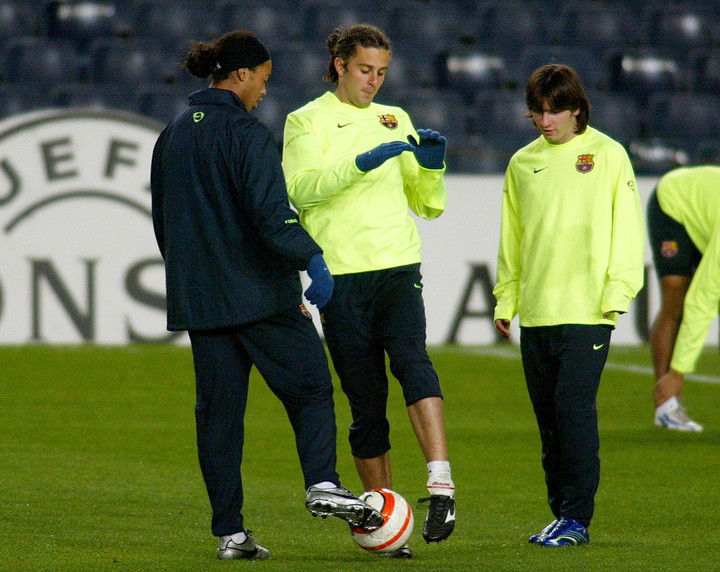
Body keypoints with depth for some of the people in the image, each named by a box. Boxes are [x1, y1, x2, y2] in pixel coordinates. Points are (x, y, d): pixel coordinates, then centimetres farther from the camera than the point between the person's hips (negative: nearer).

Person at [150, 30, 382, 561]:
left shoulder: (173, 135, 14)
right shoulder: (246, 134, -10)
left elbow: (162, 220, 21)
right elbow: (271, 210, -22)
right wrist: (311, 259, -26)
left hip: (199, 298, 6)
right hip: (259, 294, -6)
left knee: (218, 410, 6)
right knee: (310, 384, 2)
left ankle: (230, 532, 4)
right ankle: (323, 485, -18)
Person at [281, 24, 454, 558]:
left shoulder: (395, 120, 18)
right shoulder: (307, 121, 6)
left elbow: (427, 204, 21)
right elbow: (301, 188, -13)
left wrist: (432, 167, 0)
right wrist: (361, 164, -25)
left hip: (399, 266, 2)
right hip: (340, 274, -2)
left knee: (411, 357, -24)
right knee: (366, 400, 0)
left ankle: (442, 485, -35)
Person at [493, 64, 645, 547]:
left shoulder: (608, 155, 1)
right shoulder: (523, 163, 12)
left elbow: (627, 230, 1)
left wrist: (617, 293, -7)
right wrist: (505, 301, 13)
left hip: (587, 311, -4)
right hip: (535, 312, 5)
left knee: (574, 407, -13)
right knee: (549, 416, 6)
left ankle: (577, 518, -10)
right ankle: (562, 511, 13)